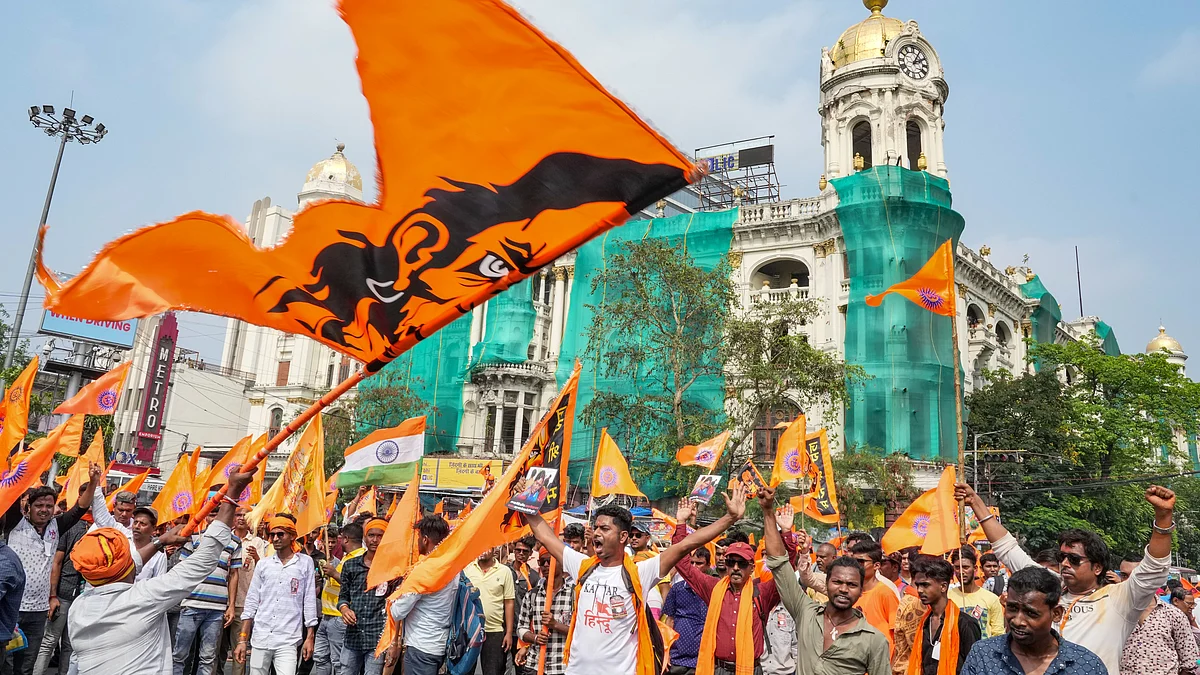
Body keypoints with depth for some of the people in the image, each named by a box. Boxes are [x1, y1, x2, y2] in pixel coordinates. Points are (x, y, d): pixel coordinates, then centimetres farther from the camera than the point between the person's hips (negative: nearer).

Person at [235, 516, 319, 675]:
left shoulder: (305, 562, 2)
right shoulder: (263, 564, 8)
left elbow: (309, 601, 3)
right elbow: (251, 602, 9)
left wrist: (310, 637, -1)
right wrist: (242, 640, 4)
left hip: (288, 641, -3)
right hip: (260, 639, 3)